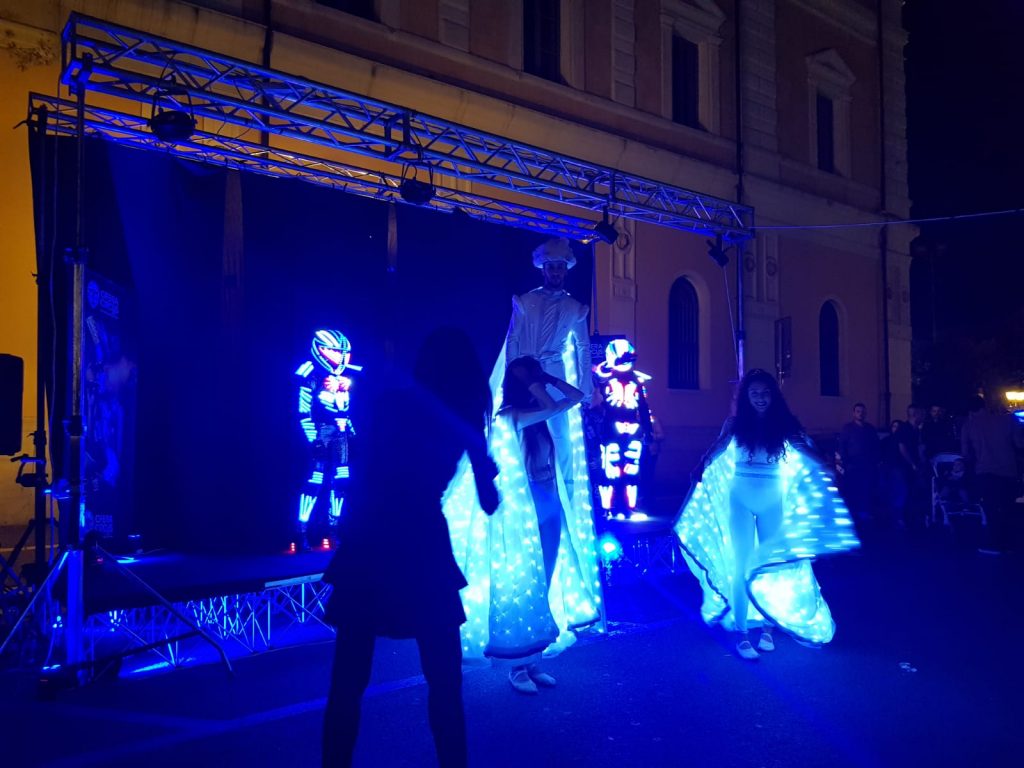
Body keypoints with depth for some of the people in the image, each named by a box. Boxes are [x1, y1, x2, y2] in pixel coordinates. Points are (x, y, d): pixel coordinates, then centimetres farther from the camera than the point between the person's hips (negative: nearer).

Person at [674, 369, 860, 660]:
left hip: (772, 501, 2)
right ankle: (741, 633, 3)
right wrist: (701, 467, -30)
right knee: (741, 565, -2)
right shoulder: (736, 423, -1)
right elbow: (718, 447, -12)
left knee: (773, 564, 8)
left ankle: (768, 628, 21)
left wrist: (826, 467, -26)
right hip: (740, 499, -1)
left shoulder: (783, 423, 2)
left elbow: (805, 450, -9)